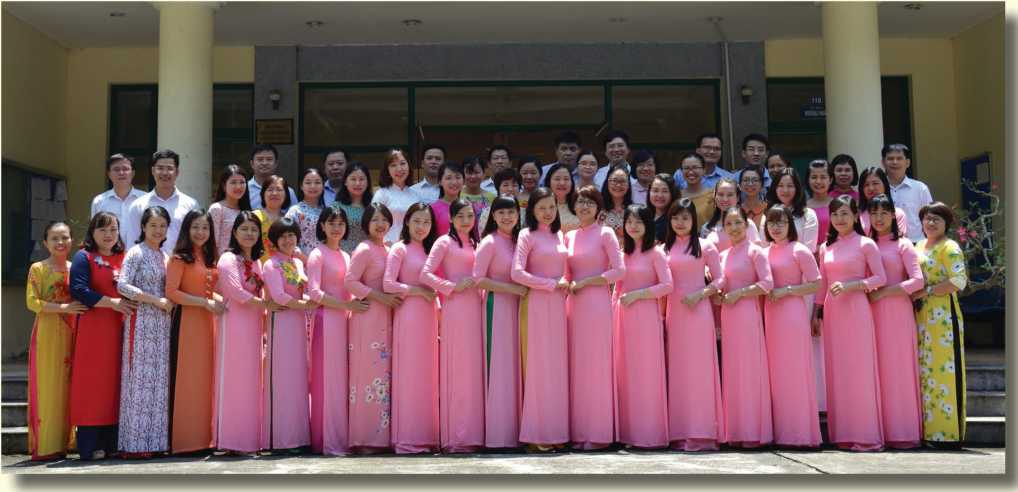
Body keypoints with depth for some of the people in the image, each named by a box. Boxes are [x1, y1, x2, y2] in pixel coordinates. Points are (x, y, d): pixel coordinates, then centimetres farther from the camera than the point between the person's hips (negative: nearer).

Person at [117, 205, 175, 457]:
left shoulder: (165, 256, 17)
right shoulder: (136, 253, -4)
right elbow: (122, 285, -14)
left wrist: (170, 302, 5)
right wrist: (156, 300, -15)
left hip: (162, 323, 7)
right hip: (141, 321, -7)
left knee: (159, 378, 5)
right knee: (140, 377, -7)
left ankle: (154, 440, 8)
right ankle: (135, 443, -3)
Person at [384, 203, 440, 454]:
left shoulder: (429, 249, 18)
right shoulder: (399, 249, -2)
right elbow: (388, 284, -12)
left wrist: (436, 302, 7)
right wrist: (419, 291, -10)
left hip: (429, 316, 7)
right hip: (408, 315, -7)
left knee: (428, 375, 6)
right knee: (409, 374, -5)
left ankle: (426, 435, 10)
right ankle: (407, 439, -1)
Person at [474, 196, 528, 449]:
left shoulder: (518, 241, 13)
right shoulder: (489, 242, -6)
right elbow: (478, 279, -11)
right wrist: (511, 288, -14)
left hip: (516, 306, 7)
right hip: (497, 306, -6)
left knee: (514, 366, 6)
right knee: (498, 367, -5)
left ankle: (513, 430, 12)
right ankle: (497, 434, 1)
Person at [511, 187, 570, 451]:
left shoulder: (560, 236, 15)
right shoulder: (527, 235, -3)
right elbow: (517, 273, -13)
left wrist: (566, 285, 2)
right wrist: (552, 284, -11)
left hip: (558, 305, 6)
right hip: (536, 304, -6)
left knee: (558, 365, 5)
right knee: (538, 365, -4)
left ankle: (556, 430, 12)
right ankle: (537, 432, 2)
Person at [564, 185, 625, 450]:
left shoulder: (605, 234, 0)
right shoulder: (569, 236, 15)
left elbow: (619, 270, -8)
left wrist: (584, 282, -10)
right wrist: (568, 284, -1)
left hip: (597, 303, -5)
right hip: (574, 304, 5)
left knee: (596, 365, -4)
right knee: (576, 366, 4)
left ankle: (598, 434, 2)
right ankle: (578, 431, 10)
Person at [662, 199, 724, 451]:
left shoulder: (705, 246, 2)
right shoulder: (666, 248, 12)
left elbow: (720, 280, 0)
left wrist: (699, 294, -14)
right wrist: (661, 312, 1)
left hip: (697, 311, -4)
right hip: (673, 312, 4)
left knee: (698, 368, -5)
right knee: (676, 369, 3)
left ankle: (701, 433, -2)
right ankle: (679, 432, 8)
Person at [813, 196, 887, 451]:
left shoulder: (866, 244, -2)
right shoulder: (826, 247, 13)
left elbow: (880, 278, -5)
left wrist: (849, 285, -16)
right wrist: (815, 313, 12)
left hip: (856, 310, -5)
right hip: (832, 312, 5)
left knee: (859, 370, -4)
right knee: (836, 370, 5)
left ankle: (866, 435, 2)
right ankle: (842, 434, 10)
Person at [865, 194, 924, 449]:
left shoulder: (903, 245, 2)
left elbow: (917, 281, -8)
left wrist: (883, 293, -11)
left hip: (897, 311, -3)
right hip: (871, 312, 3)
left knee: (897, 367, -2)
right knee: (875, 368, 1)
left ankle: (902, 432, 4)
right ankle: (878, 430, 5)